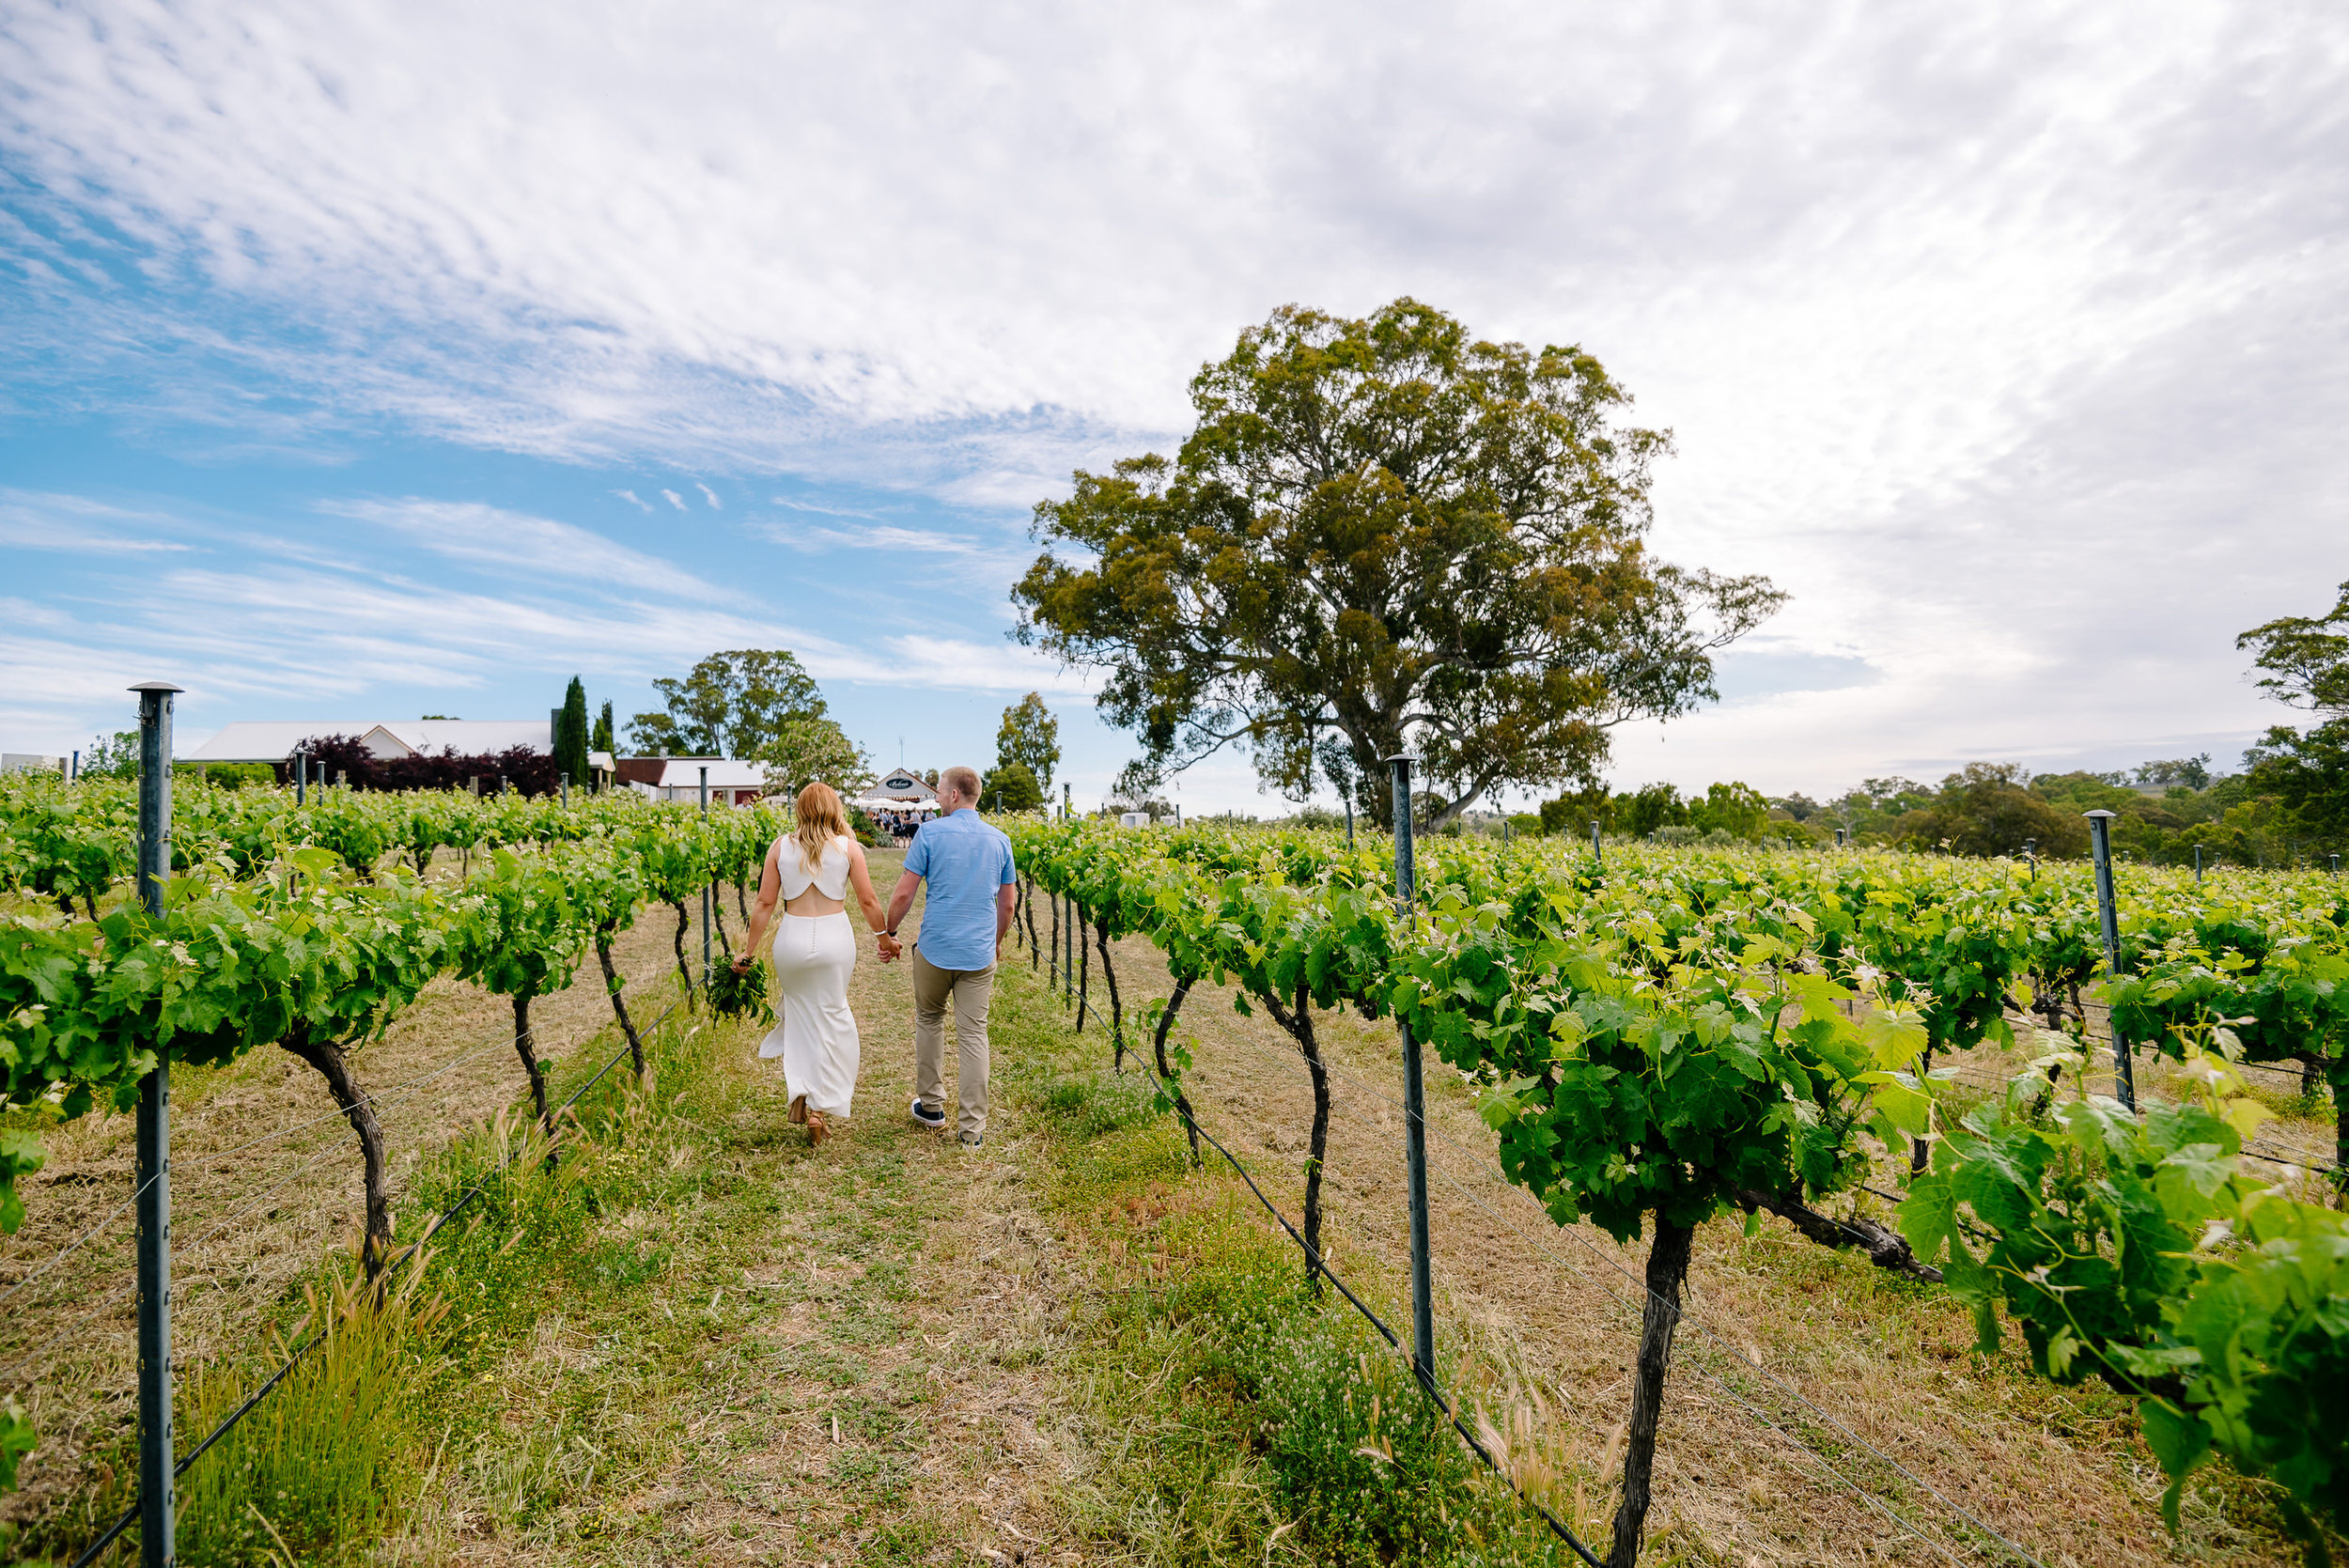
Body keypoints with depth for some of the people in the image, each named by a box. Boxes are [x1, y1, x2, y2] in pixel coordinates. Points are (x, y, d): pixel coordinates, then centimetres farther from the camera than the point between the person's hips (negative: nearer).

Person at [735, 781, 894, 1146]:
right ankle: (821, 1105, 12)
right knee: (831, 1015, 12)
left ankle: (800, 1090, 11)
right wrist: (885, 939, 14)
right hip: (834, 938, -1)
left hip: (792, 938, 1)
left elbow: (765, 903, 2)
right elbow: (868, 901, 0)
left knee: (799, 1012, 20)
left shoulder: (781, 846, 1)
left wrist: (748, 951, 11)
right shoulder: (848, 847, -2)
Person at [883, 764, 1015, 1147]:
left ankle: (931, 1107, 28)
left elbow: (903, 894, -7)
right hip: (980, 953, 2)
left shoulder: (930, 832, -7)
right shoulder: (999, 839, 4)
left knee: (929, 1020, 20)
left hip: (935, 949, -2)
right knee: (974, 1035, 4)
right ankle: (973, 1129, 6)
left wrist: (888, 932, 9)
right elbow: (1007, 904, 11)